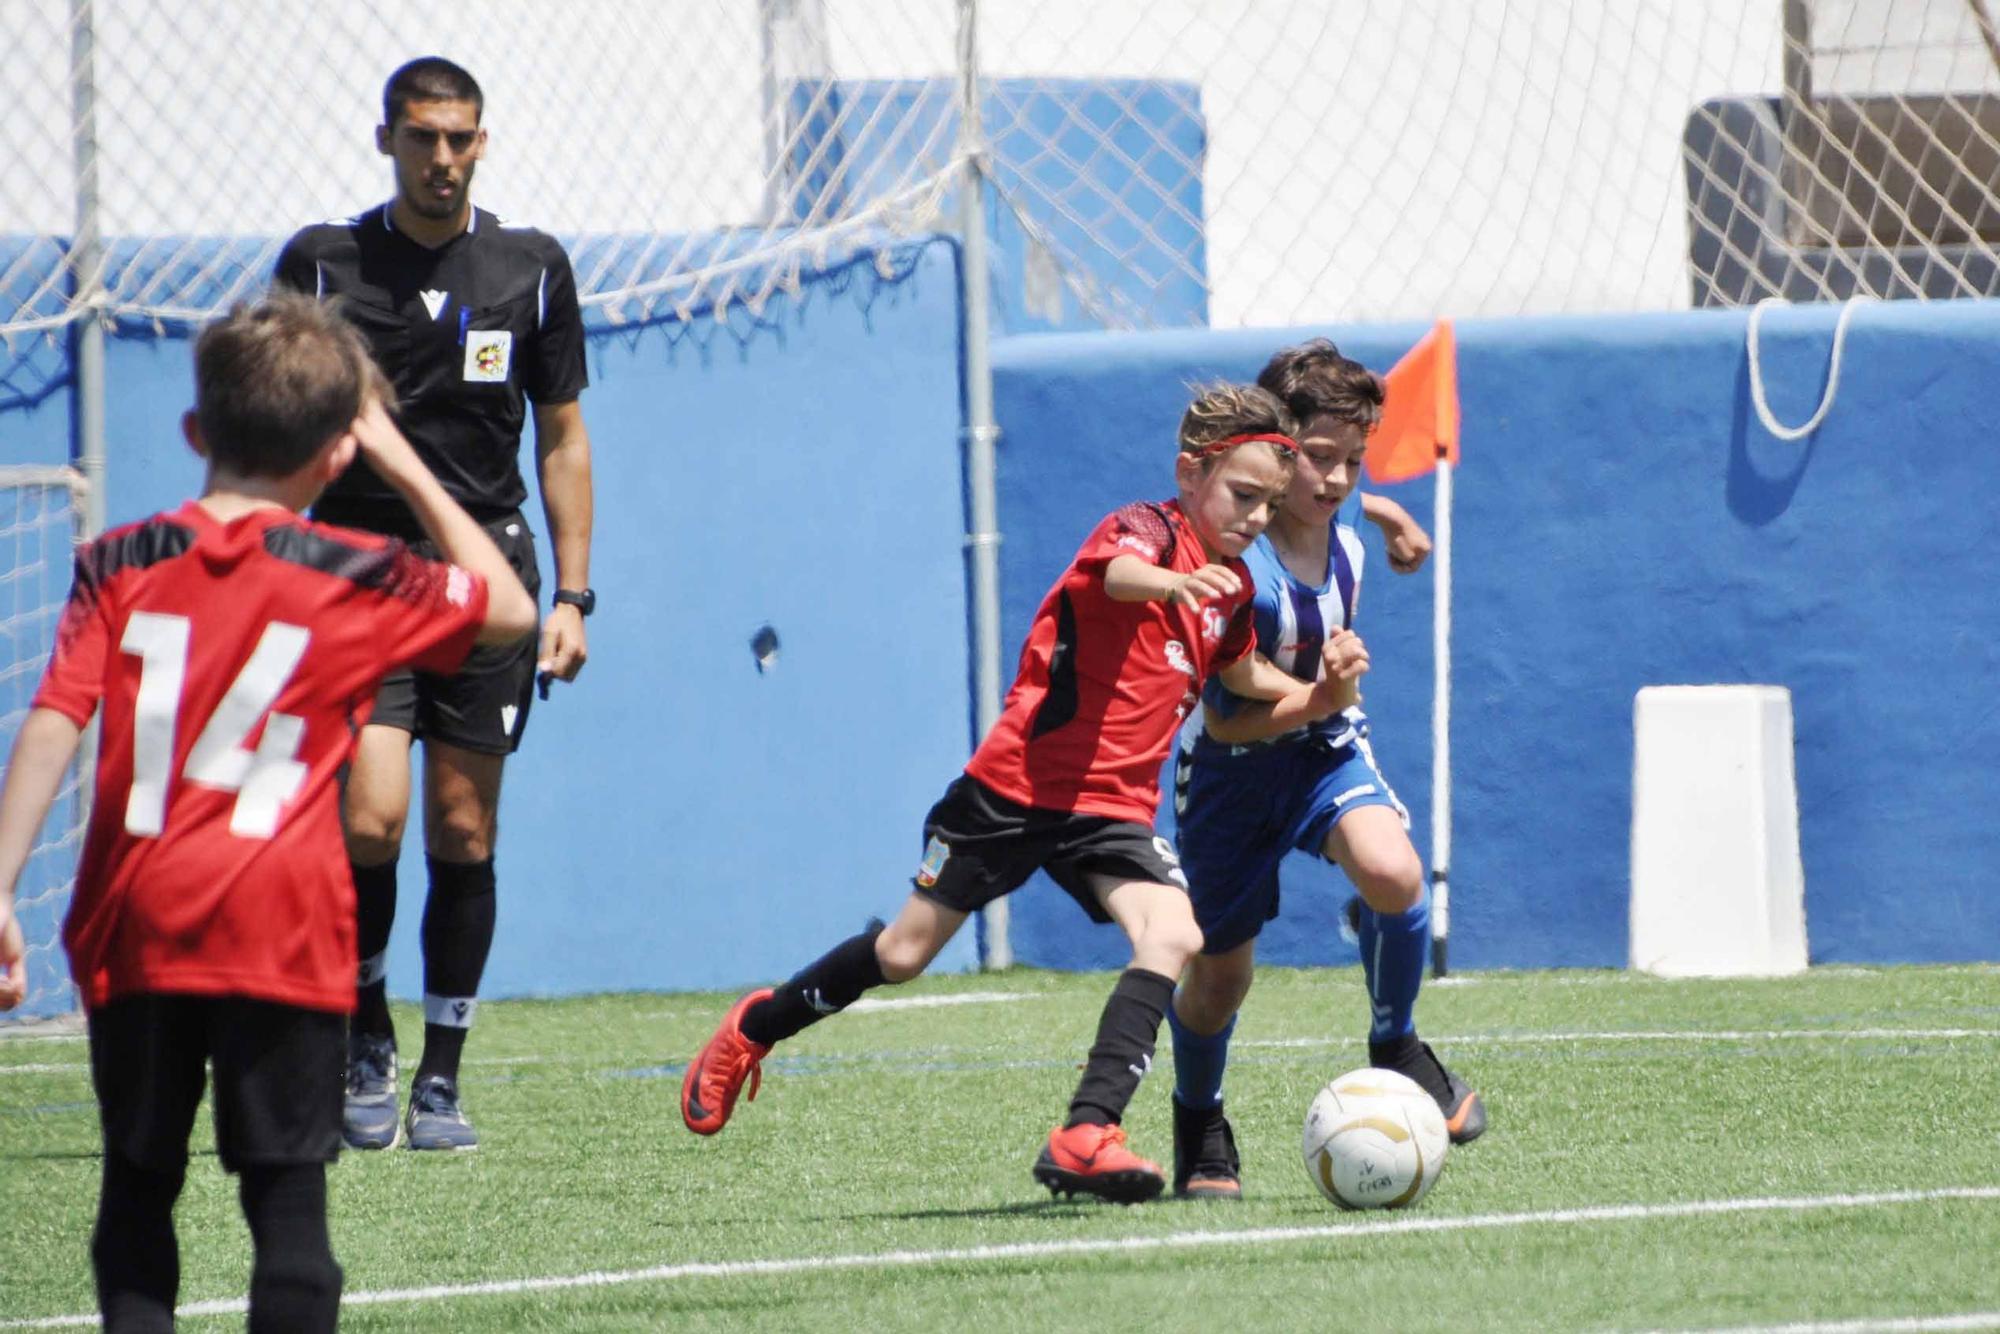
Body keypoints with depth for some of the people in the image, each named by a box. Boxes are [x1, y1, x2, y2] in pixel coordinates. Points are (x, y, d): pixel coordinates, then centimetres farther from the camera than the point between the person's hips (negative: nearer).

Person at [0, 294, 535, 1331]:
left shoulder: (119, 566, 4)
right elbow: (509, 608, 19)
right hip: (284, 931, -2)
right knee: (288, 1195, 1)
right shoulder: (357, 582, 2)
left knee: (137, 1189, 12)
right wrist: (406, 469, 23)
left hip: (133, 928, 2)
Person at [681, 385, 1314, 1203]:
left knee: (1172, 935, -23)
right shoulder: (1148, 528, -14)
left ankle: (1086, 1135, -29)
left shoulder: (1231, 587, 8)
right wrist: (1173, 583, -64)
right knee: (906, 954, 8)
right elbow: (1118, 572, -41)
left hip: (1114, 808, 6)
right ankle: (754, 1030, 35)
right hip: (1021, 781, -6)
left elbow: (1241, 675, 31)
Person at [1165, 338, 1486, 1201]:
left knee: (1393, 874, -28)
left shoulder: (1341, 525, -10)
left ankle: (1395, 1047, -2)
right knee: (1220, 976, 6)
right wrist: (1322, 694, -37)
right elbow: (1224, 718, -25)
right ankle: (1198, 1124, 38)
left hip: (1325, 750, 4)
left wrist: (1395, 518, 34)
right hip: (1233, 770, -4)